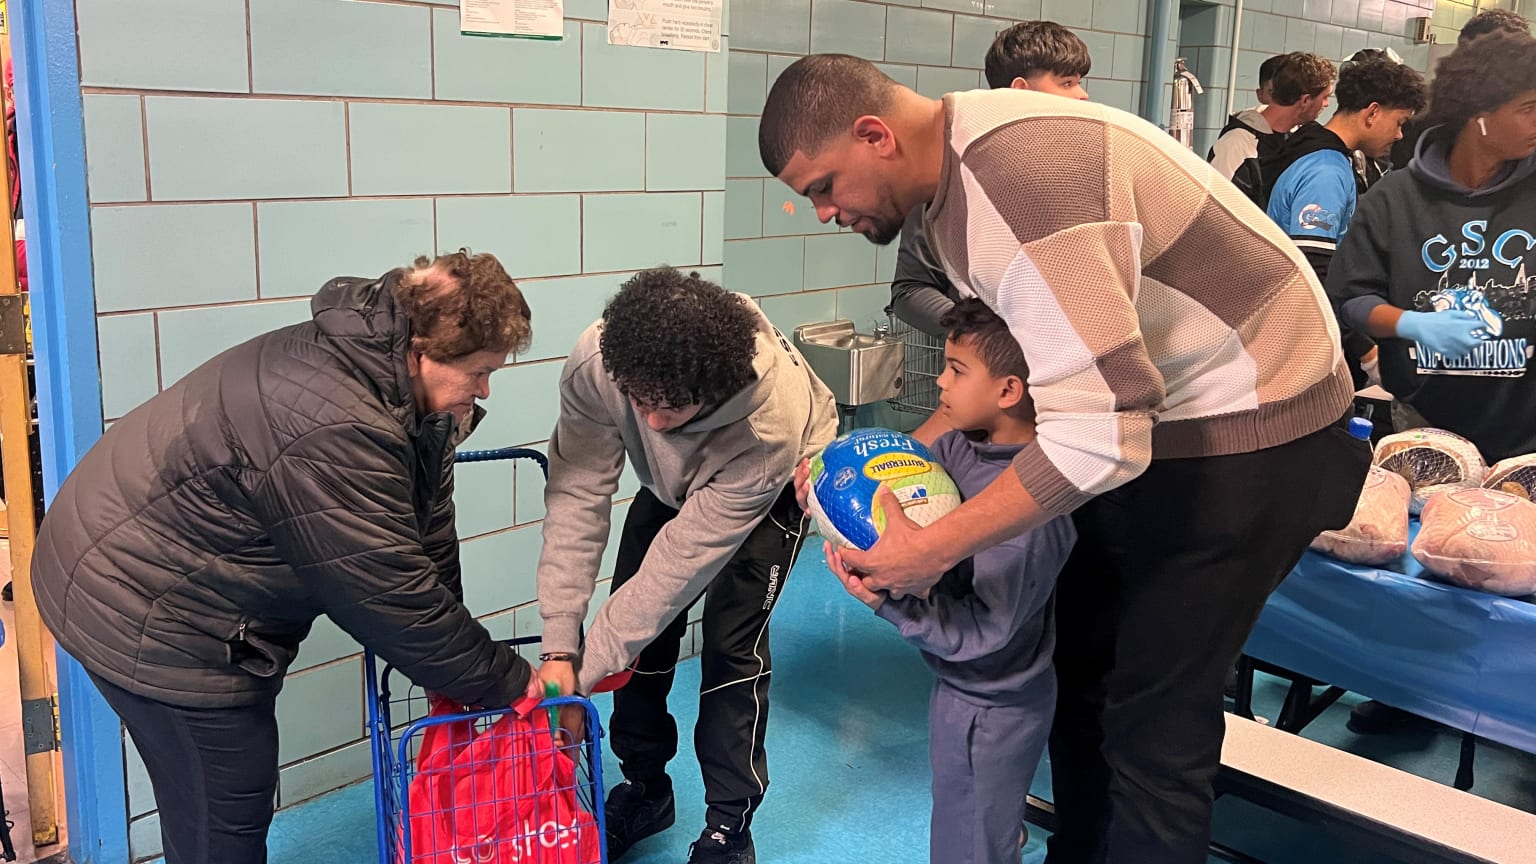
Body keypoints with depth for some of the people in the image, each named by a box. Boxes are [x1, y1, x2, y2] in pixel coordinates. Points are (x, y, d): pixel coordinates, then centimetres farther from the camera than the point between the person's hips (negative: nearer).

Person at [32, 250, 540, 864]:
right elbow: (394, 600, -27)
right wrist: (507, 683, -15)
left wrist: (450, 669, 3)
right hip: (145, 608, -10)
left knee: (241, 793, 21)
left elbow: (426, 537, 1)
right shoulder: (338, 435, -35)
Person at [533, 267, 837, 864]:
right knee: (636, 622, -3)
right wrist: (559, 648, -33)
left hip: (777, 480, -4)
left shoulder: (774, 420, -43)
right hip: (671, 480, 4)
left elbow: (685, 557, -37)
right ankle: (644, 790, 21)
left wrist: (583, 671, -34)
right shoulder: (595, 363, -36)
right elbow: (576, 498, -29)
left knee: (731, 642, -14)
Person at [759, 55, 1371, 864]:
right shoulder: (956, 175, 1)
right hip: (1143, 414, 9)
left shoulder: (1023, 170, -31)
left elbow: (1096, 437, -33)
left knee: (1153, 723, -3)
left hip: (1249, 428, -9)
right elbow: (1008, 358, 10)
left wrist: (931, 549, -26)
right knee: (1081, 664, 17)